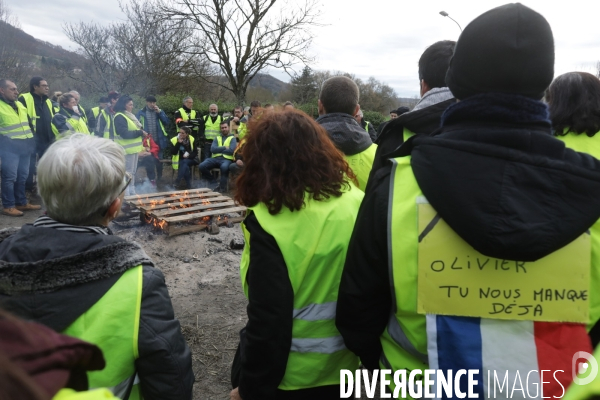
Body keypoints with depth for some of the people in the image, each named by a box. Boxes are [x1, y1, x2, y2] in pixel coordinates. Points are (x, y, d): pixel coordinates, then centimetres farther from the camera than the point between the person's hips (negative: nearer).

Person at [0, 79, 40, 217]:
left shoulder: (20, 105, 15)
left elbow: (28, 123, 23)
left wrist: (31, 141, 18)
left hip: (24, 146, 7)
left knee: (22, 176, 12)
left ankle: (21, 202, 21)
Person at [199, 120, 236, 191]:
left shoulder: (232, 138, 11)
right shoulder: (217, 138, 22)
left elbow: (232, 150, -8)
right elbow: (212, 149, 5)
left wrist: (219, 149, 1)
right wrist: (224, 148, -3)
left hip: (226, 159, -4)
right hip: (216, 158, 4)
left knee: (224, 167, -40)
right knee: (202, 166, -23)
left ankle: (222, 186, -17)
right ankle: (212, 182, 0)